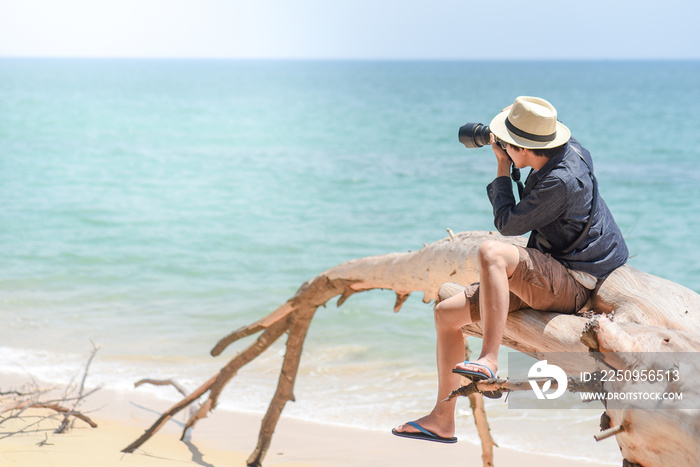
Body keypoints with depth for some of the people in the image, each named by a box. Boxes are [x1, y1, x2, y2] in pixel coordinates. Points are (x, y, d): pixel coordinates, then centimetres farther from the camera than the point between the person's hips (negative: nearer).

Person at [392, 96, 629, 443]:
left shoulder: (561, 181, -26)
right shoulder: (567, 151, 1)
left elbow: (508, 224, -14)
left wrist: (502, 169, -4)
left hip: (572, 283, -10)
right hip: (543, 278, 10)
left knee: (491, 253, -37)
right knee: (446, 313, 6)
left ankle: (489, 362, -39)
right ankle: (442, 420, 12)